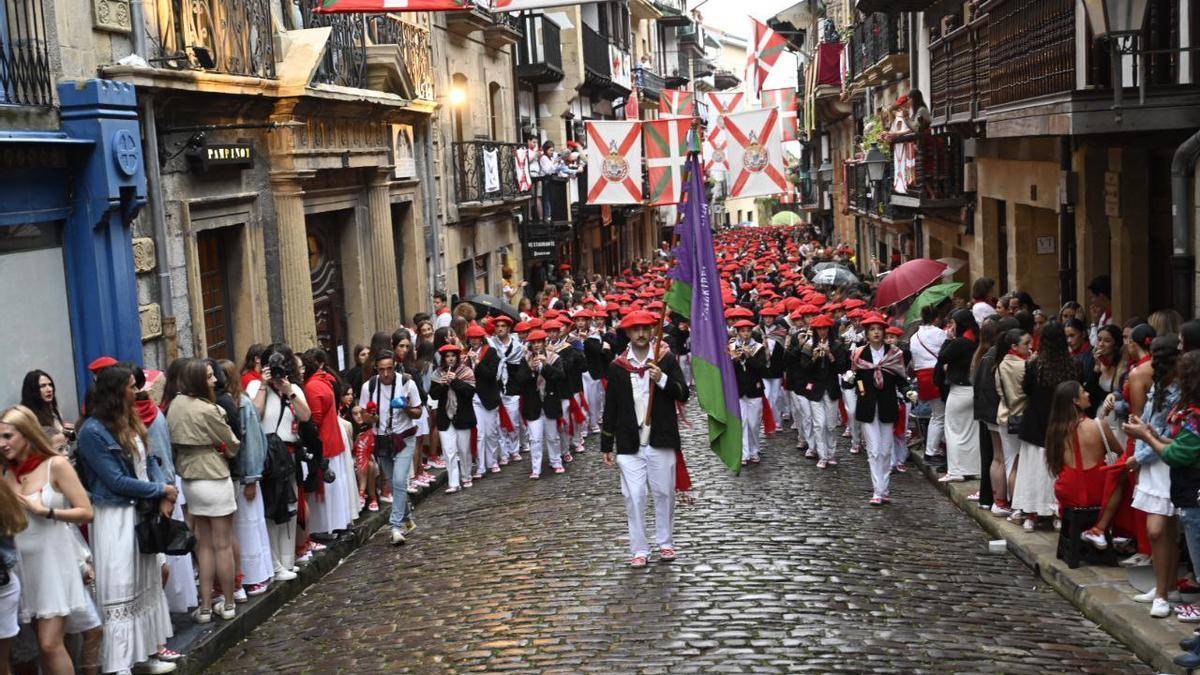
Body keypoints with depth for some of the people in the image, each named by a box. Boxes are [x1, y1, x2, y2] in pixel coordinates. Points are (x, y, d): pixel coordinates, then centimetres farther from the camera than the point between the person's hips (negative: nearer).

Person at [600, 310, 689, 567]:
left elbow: (683, 394, -3)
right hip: (629, 443, 0)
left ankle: (665, 543, 23)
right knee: (634, 497, 1)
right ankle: (639, 549, 9)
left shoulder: (666, 359, 0)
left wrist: (662, 379, -22)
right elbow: (610, 408, 6)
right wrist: (607, 446, 5)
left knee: (664, 493, 8)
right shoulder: (617, 366, 3)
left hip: (660, 440, 0)